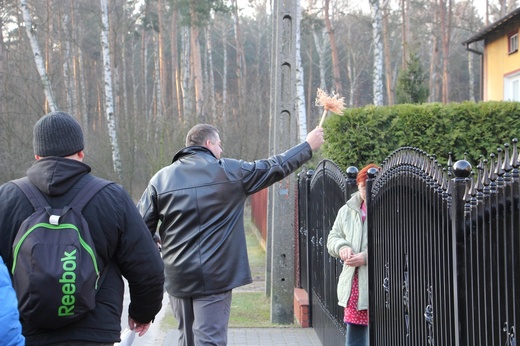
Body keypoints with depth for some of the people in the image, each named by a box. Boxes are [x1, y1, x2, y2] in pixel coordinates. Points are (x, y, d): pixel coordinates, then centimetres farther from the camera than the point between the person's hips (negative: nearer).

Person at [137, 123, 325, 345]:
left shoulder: (161, 179, 3)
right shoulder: (230, 171, -2)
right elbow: (275, 167, 8)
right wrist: (308, 146, 22)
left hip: (177, 277, 4)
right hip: (215, 276, -3)